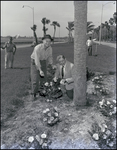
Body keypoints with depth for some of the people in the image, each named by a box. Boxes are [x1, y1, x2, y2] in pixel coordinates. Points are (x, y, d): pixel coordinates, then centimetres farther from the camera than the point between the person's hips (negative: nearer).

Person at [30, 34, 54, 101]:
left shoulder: (50, 48, -12)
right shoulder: (38, 48, -30)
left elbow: (50, 57, 4)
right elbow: (37, 60, -33)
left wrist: (52, 65, -12)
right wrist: (40, 70, -40)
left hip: (43, 62, 5)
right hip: (35, 62, -5)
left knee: (44, 78, 5)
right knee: (35, 79, -9)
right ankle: (34, 94, 5)